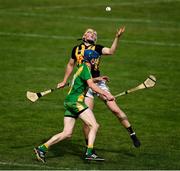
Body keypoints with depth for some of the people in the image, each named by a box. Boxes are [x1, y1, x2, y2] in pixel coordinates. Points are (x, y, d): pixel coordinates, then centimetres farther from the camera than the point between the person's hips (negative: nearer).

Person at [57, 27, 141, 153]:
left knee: (115, 109, -8)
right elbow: (70, 65, 26)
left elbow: (111, 51, -14)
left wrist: (117, 37, -25)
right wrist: (64, 81, 31)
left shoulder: (98, 48, 6)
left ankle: (132, 134, 6)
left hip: (98, 82, 0)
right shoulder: (76, 49, 11)